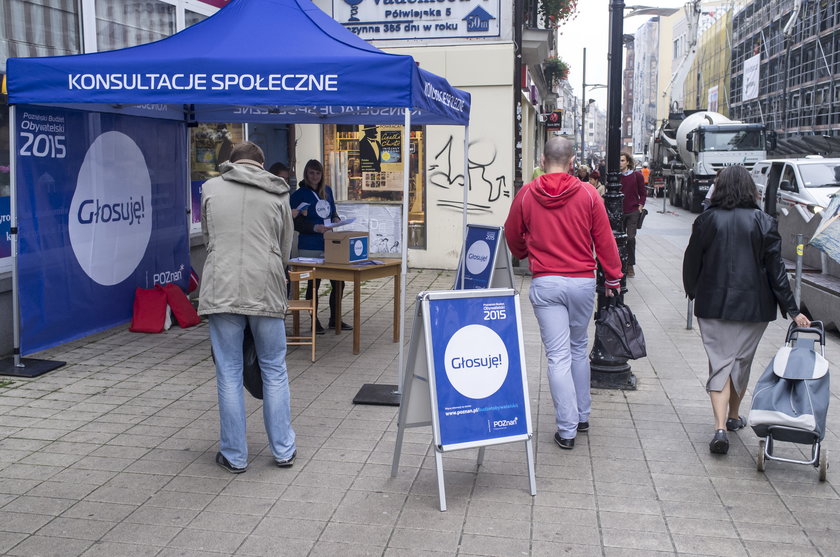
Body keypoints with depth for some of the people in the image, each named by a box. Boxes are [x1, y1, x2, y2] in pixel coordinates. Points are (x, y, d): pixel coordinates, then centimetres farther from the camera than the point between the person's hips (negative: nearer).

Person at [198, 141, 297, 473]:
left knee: (229, 375, 8)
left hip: (222, 290, 0)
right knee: (274, 371, 13)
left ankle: (234, 456, 17)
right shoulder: (278, 195, 10)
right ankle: (283, 450, 21)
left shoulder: (211, 188, 9)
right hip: (266, 291, 1)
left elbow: (207, 239, 18)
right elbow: (285, 250, 13)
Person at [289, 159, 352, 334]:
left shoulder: (327, 191, 13)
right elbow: (295, 222, -8)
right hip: (310, 247, -6)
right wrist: (315, 228, -20)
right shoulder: (299, 194, -4)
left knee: (338, 282, 7)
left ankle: (335, 319, 22)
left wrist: (336, 219, 2)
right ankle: (315, 321, 13)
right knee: (313, 283, 1)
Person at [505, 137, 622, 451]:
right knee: (578, 349, 18)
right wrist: (613, 277, 13)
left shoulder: (526, 195, -1)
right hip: (583, 282, 1)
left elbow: (512, 237, 11)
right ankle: (582, 416, 30)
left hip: (545, 283, -1)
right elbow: (604, 239, 2)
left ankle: (567, 430, 2)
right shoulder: (588, 194, -2)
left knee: (558, 356, 0)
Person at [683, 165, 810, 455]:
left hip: (713, 305, 0)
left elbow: (691, 262, 2)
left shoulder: (707, 219, -5)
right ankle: (733, 416, 34)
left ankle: (720, 427, -12)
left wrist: (693, 293, 20)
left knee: (720, 362, 2)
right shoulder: (764, 222, -5)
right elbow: (775, 269, -4)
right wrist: (792, 310, 1)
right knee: (742, 361, 17)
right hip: (753, 306, 1)